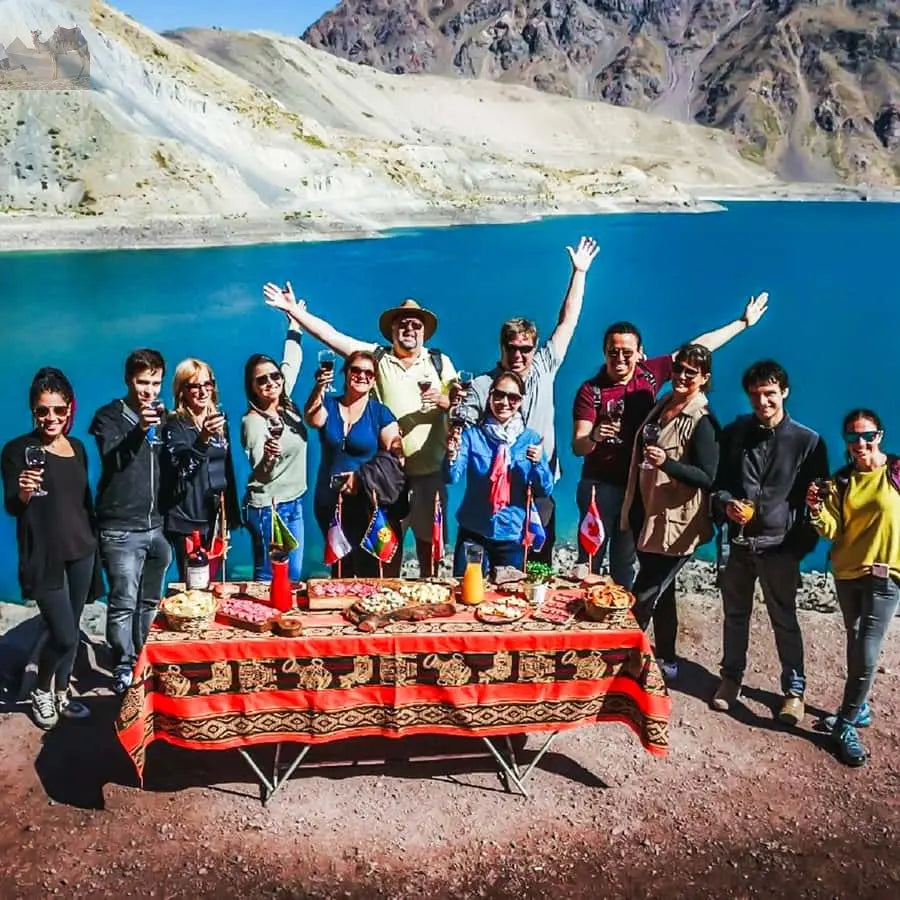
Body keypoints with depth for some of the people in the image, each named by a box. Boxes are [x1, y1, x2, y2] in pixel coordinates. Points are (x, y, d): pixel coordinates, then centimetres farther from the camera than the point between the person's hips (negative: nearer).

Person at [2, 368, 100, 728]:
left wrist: (94, 541, 16)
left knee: (71, 630, 12)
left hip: (81, 552, 5)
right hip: (44, 557, -5)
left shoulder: (77, 447, 7)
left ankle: (61, 695, 29)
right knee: (63, 635, -8)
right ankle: (41, 692, 18)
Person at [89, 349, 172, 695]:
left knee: (150, 602, 10)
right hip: (121, 530, -5)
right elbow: (112, 460, -20)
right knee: (124, 603, -5)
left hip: (156, 527, 5)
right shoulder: (109, 417, -3)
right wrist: (139, 430, -34)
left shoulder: (162, 417, 12)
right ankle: (123, 668, 8)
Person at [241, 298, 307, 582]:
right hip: (267, 507, -7)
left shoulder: (286, 404, 2)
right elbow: (260, 476, -22)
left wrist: (294, 319, 21)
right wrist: (268, 457, -44)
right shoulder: (253, 421, -16)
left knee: (293, 576, 12)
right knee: (268, 577, -1)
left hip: (294, 504, 7)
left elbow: (292, 362, 16)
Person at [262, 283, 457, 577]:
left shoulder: (439, 361, 7)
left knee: (429, 541, 10)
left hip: (430, 472, 0)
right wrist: (293, 310, -6)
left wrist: (443, 400, -17)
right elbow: (330, 335, 0)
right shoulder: (376, 356, 5)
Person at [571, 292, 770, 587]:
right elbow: (577, 447, -15)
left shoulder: (649, 374, -1)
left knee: (624, 565, 13)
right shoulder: (591, 390, -11)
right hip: (600, 485, -3)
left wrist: (743, 322, 10)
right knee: (590, 560, -1)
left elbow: (698, 348, 6)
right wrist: (593, 437, -38)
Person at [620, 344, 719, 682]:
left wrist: (666, 462, -34)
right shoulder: (661, 406, 9)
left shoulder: (702, 422, -15)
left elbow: (707, 477, -19)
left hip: (674, 523, -8)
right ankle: (666, 661, 30)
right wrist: (631, 508, 21)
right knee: (660, 592, 17)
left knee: (642, 597, -6)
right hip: (646, 515, 8)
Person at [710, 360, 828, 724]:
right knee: (735, 613, 14)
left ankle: (794, 688, 19)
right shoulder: (735, 433, 4)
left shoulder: (808, 441, -5)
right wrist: (725, 504, -10)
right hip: (739, 542, 3)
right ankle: (731, 677, 29)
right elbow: (717, 480, 10)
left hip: (779, 546, -3)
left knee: (784, 620, 5)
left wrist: (804, 544, -6)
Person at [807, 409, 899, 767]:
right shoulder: (841, 481, 2)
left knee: (866, 654, -8)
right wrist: (818, 510, -22)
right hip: (847, 574, 4)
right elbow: (833, 532, -4)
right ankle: (858, 708, 35)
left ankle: (845, 725, 4)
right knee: (855, 648, 18)